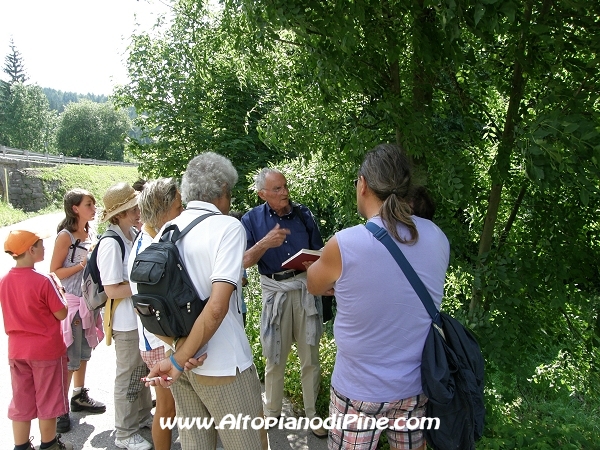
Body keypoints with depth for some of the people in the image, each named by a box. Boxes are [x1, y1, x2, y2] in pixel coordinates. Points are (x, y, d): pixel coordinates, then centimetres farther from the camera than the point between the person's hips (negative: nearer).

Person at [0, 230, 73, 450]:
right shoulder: (43, 281, -21)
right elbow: (61, 314, -14)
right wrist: (56, 290, -1)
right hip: (46, 350, -5)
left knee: (21, 402, 16)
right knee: (47, 401, 12)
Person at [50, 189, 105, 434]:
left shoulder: (88, 233, 9)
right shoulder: (65, 236, -13)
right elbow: (54, 272, -14)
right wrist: (82, 264, -23)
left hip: (88, 300, 7)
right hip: (71, 302, -7)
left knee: (84, 353, 18)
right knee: (69, 358, -2)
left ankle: (79, 396, 33)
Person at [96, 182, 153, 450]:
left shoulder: (135, 235, 2)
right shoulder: (111, 245, -21)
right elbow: (112, 289, -22)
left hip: (144, 315, 7)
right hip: (126, 321, -7)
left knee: (144, 371, 22)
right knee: (128, 376, 8)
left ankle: (143, 416, 42)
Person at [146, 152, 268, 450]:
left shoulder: (168, 230, 4)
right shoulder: (228, 226, -15)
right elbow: (217, 307, -24)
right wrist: (178, 360, -16)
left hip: (180, 363, 7)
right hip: (222, 366, -7)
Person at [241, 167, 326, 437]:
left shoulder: (303, 214, 2)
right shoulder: (252, 220, -3)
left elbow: (318, 252, 9)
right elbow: (244, 262, -9)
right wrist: (265, 243, -25)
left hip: (306, 288, 1)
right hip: (275, 291, -1)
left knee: (310, 358, 9)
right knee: (274, 359, 11)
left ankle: (312, 412, 27)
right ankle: (271, 412, 31)